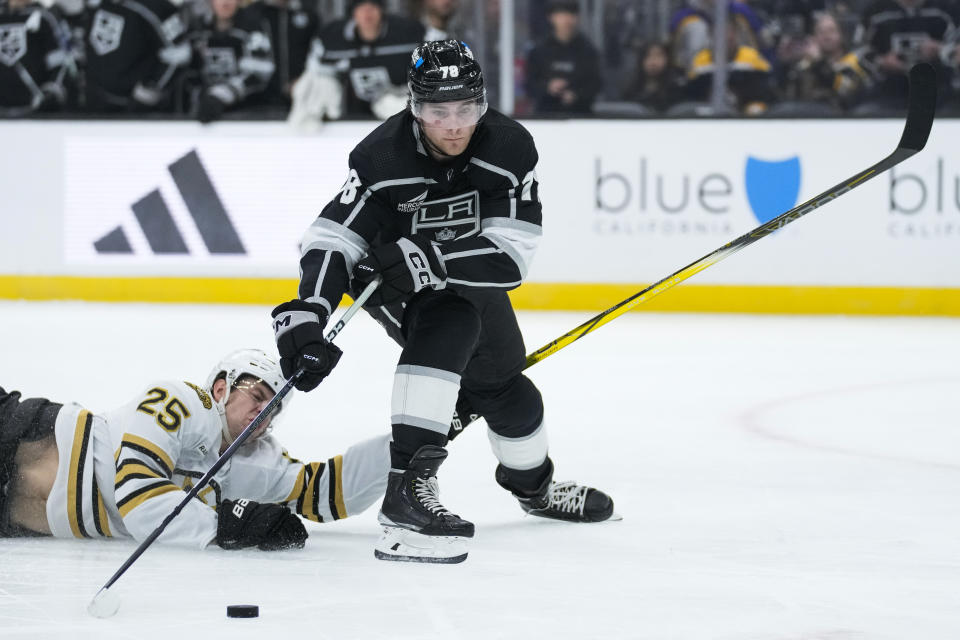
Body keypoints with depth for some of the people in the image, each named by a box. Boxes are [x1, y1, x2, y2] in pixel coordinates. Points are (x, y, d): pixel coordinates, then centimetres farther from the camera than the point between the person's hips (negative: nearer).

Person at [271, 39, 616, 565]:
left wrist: (424, 258, -47)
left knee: (501, 380, 20)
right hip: (394, 282, -4)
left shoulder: (510, 149, -27)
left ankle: (533, 484, 52)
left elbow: (510, 256, -33)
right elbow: (332, 238, -35)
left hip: (470, 278, 5)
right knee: (446, 328, -34)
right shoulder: (383, 157, -33)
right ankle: (406, 489, -43)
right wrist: (308, 315, -51)